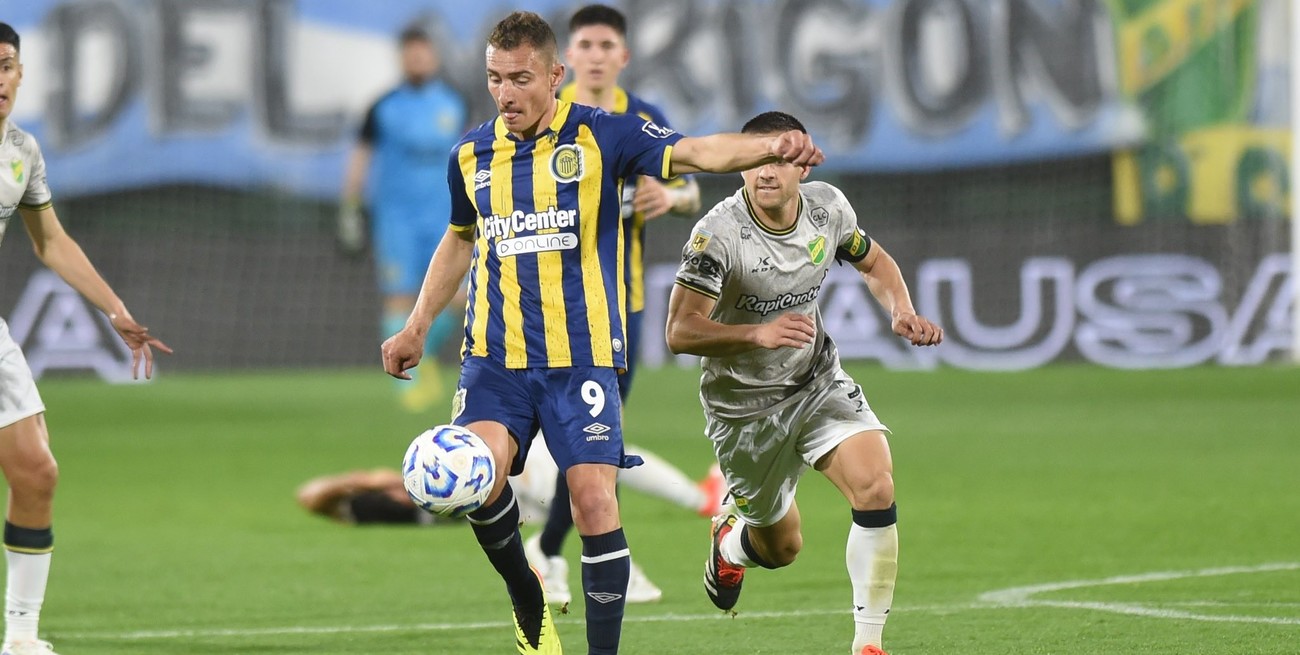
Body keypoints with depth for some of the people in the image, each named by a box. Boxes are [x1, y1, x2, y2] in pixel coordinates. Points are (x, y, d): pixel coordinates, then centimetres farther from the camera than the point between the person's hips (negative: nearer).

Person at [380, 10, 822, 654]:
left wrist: (772, 146, -35)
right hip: (494, 354, 3)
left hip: (581, 354, -3)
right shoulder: (471, 155, 9)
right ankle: (528, 603, 7)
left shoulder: (601, 136, -4)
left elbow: (695, 153, -17)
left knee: (593, 498, -11)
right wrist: (416, 328, 27)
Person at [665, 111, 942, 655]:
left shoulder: (828, 207, -8)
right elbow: (680, 333, -24)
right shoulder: (719, 233, -24)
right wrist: (759, 334, -39)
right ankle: (731, 539, 50)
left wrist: (902, 312, -7)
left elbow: (874, 263, 13)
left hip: (817, 381, 3)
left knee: (876, 489, -22)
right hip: (742, 403, -3)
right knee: (781, 547, 10)